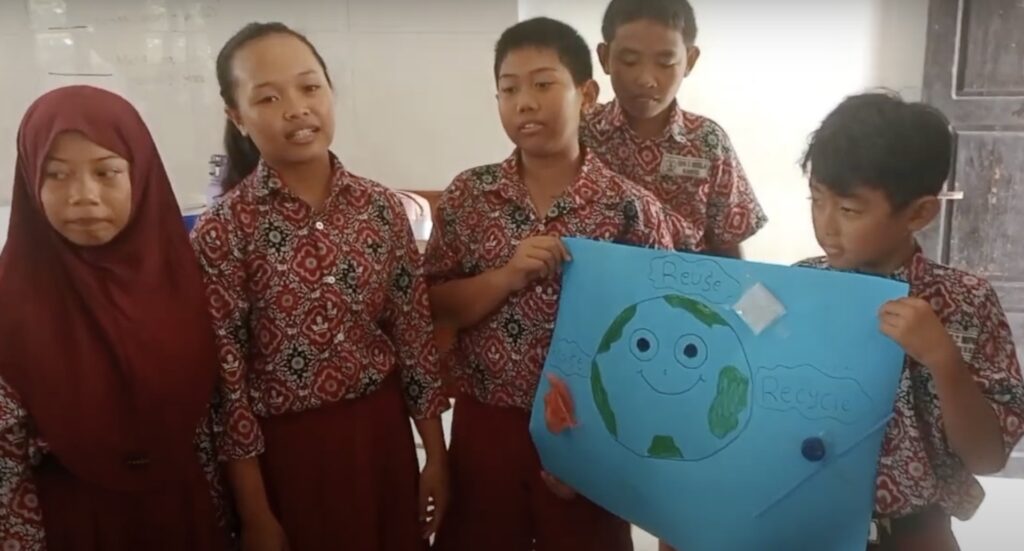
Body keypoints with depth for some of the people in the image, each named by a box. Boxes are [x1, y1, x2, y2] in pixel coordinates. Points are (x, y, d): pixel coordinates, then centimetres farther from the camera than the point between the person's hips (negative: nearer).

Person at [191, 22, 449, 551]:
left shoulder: (381, 207, -3)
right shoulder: (222, 230, -13)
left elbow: (415, 335, 2)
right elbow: (225, 378, -10)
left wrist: (436, 456, 4)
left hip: (381, 433, 3)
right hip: (286, 448, -3)